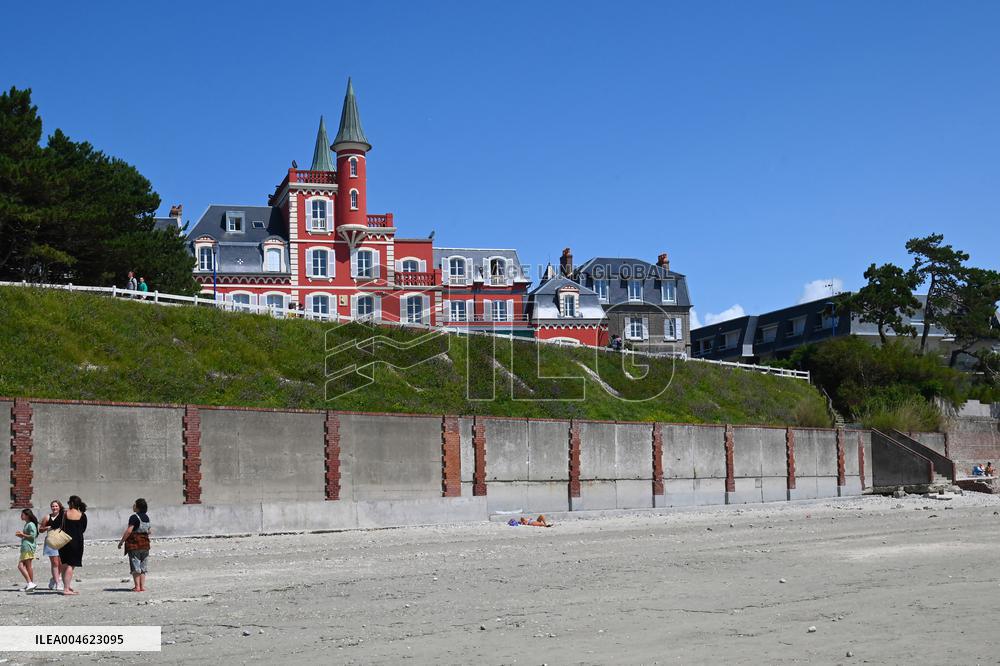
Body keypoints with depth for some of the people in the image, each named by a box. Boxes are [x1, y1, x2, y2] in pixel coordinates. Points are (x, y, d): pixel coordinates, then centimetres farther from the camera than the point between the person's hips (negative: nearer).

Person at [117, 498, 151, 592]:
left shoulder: (134, 517, -14)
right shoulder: (146, 517, 9)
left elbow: (129, 531, -20)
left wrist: (121, 541, -12)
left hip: (134, 544, -7)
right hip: (145, 544, 7)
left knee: (135, 567, -1)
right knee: (142, 567, 12)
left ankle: (137, 586, -1)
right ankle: (142, 586, 10)